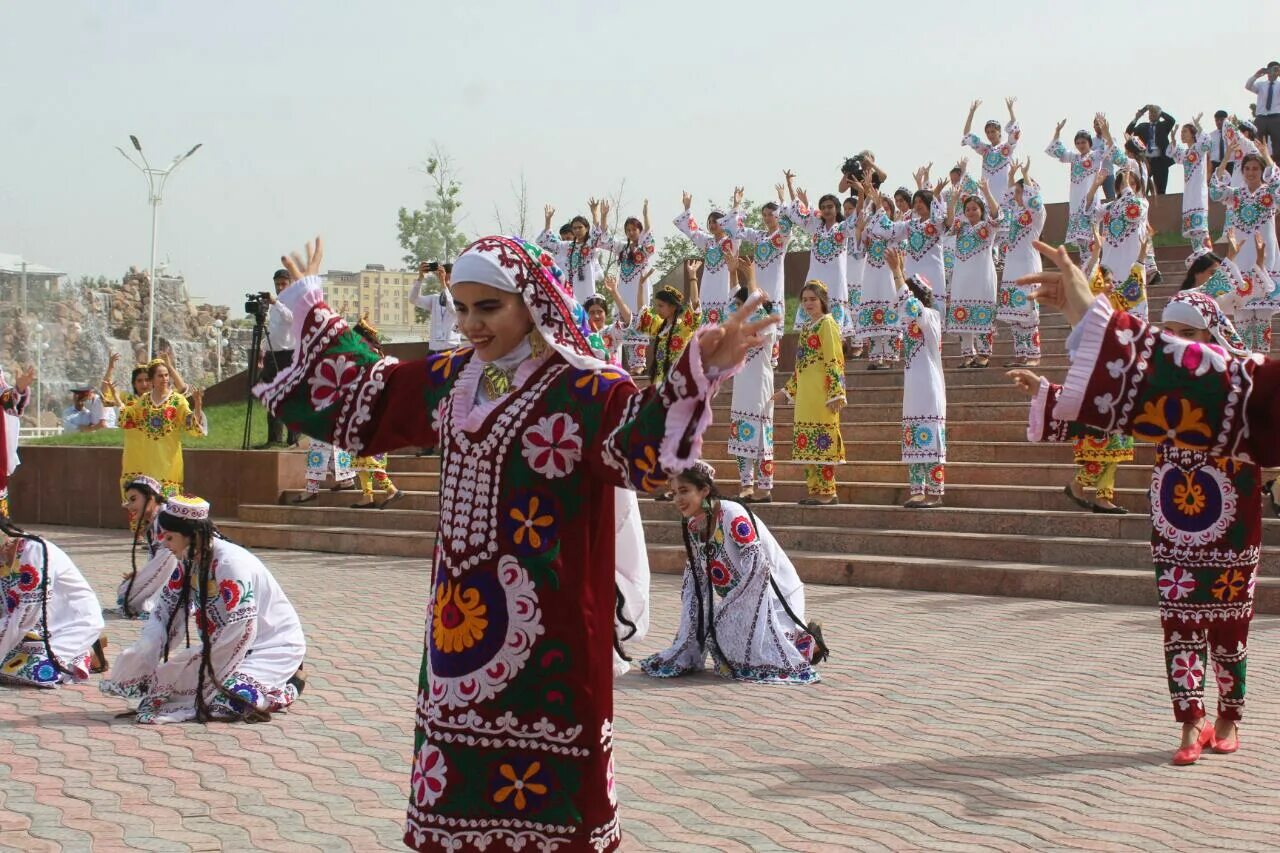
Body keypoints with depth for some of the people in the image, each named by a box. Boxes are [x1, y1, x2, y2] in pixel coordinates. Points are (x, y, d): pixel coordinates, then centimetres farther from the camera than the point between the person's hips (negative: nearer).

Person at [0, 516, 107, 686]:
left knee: (36, 670, -25)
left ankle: (88, 654, 1)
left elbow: (26, 615, -21)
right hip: (47, 627, 9)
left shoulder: (35, 550, -22)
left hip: (77, 621, -9)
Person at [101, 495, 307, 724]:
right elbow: (165, 611, 1)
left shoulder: (231, 564, -26)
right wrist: (139, 662, -12)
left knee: (217, 694, -31)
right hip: (223, 646, 8)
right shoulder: (187, 562, -1)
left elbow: (240, 633, -28)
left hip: (276, 646, -8)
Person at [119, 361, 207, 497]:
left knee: (167, 494, -2)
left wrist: (197, 404, -28)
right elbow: (128, 418, 19)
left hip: (167, 456, -3)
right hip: (147, 456, 3)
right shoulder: (144, 399, 7)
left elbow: (192, 424, -13)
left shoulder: (177, 399, -4)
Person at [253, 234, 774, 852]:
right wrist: (310, 307, 31)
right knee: (456, 787, 14)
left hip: (543, 617, -7)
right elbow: (360, 393, 25)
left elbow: (644, 432, -28)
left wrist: (700, 371, -44)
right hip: (459, 608, 7)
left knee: (544, 777, 0)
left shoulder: (582, 388, -11)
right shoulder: (450, 379, 11)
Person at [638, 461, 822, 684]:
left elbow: (755, 566, -26)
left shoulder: (731, 514, -23)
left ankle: (806, 641, 6)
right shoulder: (692, 527, 2)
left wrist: (724, 608, -20)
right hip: (737, 602, 7)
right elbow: (693, 582, 8)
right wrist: (686, 635, 2)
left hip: (773, 593, -7)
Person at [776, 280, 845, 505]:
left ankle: (827, 492, -5)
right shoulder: (806, 328, 19)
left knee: (822, 441, -8)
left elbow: (834, 360, -13)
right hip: (805, 395, 8)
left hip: (821, 394, -8)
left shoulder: (827, 324, -6)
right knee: (808, 443, 7)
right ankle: (815, 490, 11)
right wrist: (787, 390, 24)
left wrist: (835, 393, -20)